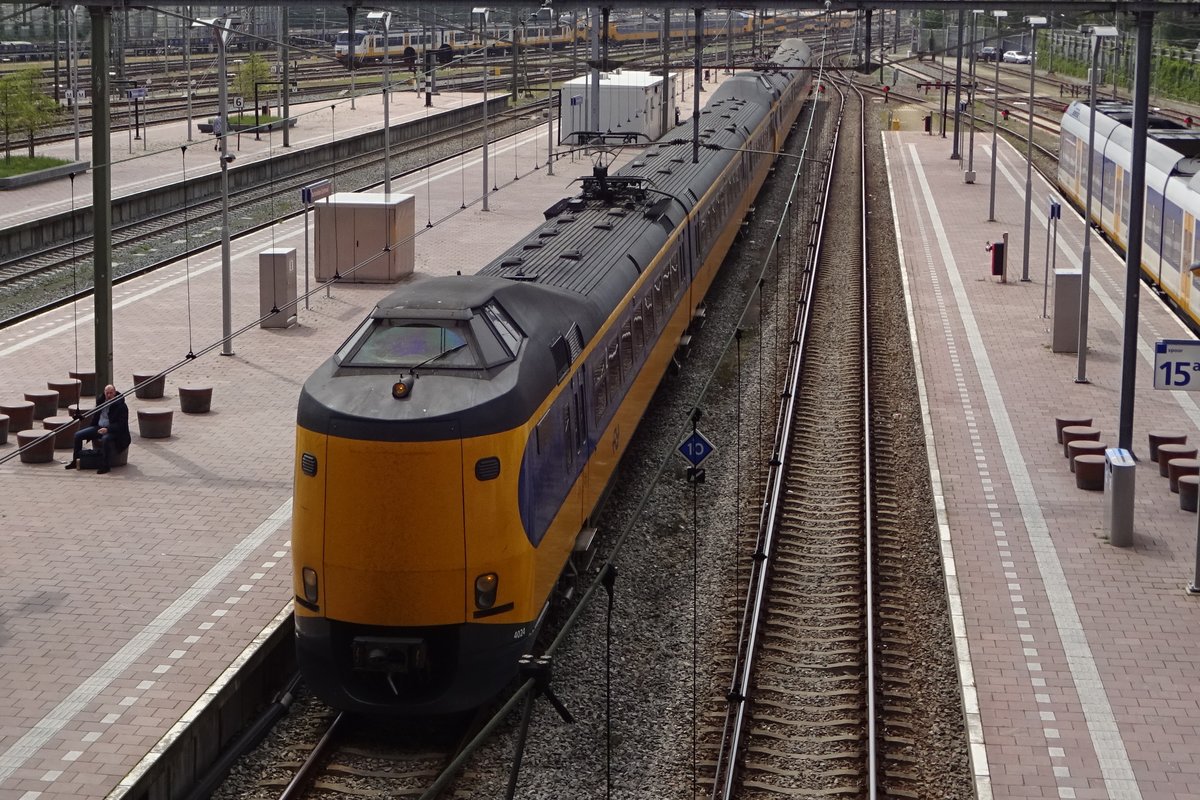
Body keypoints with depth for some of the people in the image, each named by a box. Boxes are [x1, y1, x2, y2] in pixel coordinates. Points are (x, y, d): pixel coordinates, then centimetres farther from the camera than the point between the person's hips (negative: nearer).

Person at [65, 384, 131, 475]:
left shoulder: (121, 406, -13)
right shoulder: (101, 401, 8)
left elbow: (121, 424, -18)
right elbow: (95, 416, 24)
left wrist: (108, 429, -30)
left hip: (113, 430, -7)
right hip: (98, 427, 7)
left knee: (105, 439, -41)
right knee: (78, 435, -4)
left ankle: (104, 466, -31)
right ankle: (75, 461, 8)